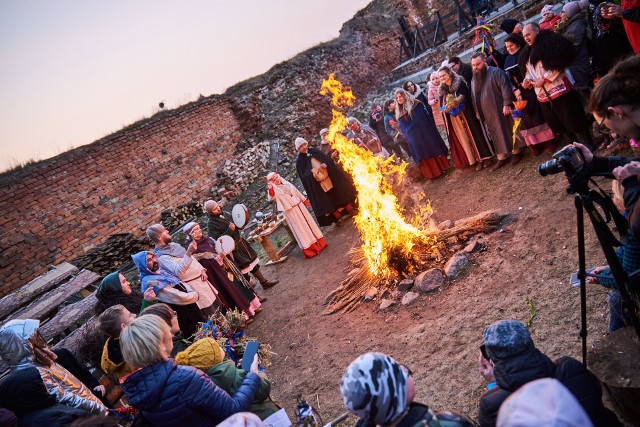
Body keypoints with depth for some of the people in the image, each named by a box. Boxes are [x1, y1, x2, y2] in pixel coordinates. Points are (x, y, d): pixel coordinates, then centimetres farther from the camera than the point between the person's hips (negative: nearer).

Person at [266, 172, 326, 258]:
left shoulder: (286, 183, 6)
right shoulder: (275, 190, -10)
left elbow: (297, 192, 17)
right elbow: (272, 197, -33)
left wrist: (305, 201, 21)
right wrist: (270, 188, -50)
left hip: (299, 206, 6)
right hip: (290, 211, -5)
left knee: (309, 222, 13)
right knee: (300, 229, -1)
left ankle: (319, 243, 27)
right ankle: (309, 249, 6)